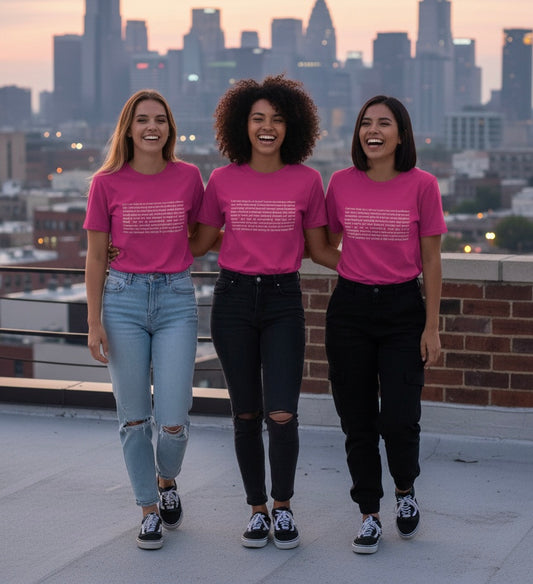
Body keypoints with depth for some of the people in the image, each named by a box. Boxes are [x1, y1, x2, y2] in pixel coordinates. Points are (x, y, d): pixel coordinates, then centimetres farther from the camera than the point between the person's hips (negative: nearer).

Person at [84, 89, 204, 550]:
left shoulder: (188, 177, 2)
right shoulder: (108, 183, 0)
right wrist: (94, 322, -1)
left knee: (173, 420, -4)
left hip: (176, 297, 0)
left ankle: (167, 481, 28)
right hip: (123, 298, 0)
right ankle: (150, 509, 22)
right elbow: (96, 256, 3)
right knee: (133, 417, 5)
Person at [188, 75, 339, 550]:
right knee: (246, 414, 6)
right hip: (233, 299, 1)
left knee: (282, 415, -10)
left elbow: (318, 249, 9)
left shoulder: (306, 180, 1)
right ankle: (257, 510, 22)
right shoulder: (222, 180, 2)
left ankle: (283, 506, 13)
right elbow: (199, 242, 12)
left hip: (283, 301, -1)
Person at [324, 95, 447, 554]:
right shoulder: (342, 183, 1)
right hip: (350, 306, 2)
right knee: (357, 421, 5)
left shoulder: (421, 185, -4)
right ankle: (370, 515, 20)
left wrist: (432, 327, -3)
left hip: (403, 308, -2)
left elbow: (431, 260, -1)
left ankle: (405, 490, 23)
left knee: (398, 419, -8)